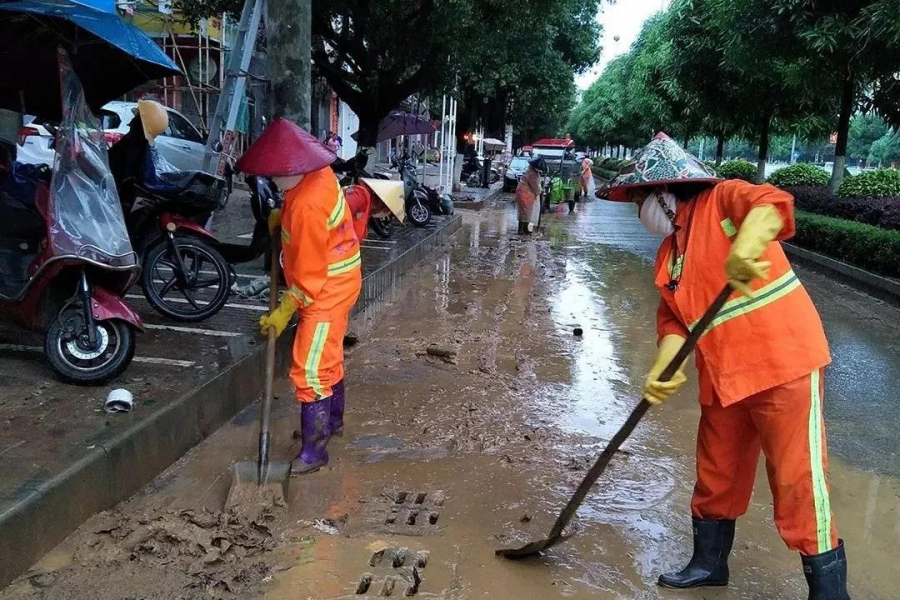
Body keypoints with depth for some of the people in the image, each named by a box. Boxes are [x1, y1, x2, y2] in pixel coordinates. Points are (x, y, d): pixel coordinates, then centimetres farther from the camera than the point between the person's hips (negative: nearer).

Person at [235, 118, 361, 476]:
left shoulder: (307, 206, -30)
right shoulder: (320, 174, -4)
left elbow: (309, 274, -24)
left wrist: (284, 312, -14)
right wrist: (282, 215, 3)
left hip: (326, 290, -10)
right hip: (336, 283, 10)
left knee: (311, 371, -8)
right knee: (328, 357, 23)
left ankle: (313, 452, 1)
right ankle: (332, 422, 40)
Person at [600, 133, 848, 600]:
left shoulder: (723, 199, -5)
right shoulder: (668, 256, 14)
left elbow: (771, 204, -26)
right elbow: (674, 319, 6)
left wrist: (745, 245, -46)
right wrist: (664, 369, -11)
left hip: (784, 362, -7)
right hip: (723, 378, 8)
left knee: (797, 485, -3)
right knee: (715, 478, 18)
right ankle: (709, 562, 38)